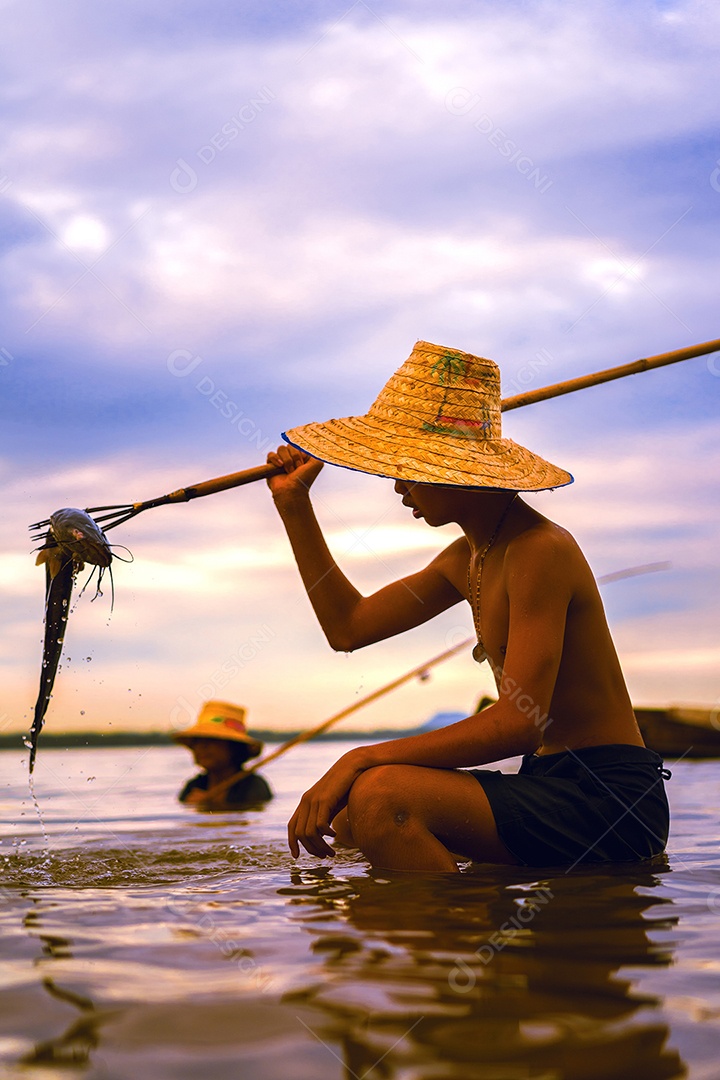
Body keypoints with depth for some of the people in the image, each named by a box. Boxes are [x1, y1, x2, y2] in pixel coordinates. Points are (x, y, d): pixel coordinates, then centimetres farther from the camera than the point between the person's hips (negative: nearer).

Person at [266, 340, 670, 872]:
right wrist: (293, 505, 18)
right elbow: (348, 627, 20)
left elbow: (519, 722, -24)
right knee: (347, 812, 14)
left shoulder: (541, 549, -16)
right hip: (553, 785, 10)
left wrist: (361, 759, -25)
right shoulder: (467, 558, 13)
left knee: (379, 797, -28)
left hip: (609, 800, -10)